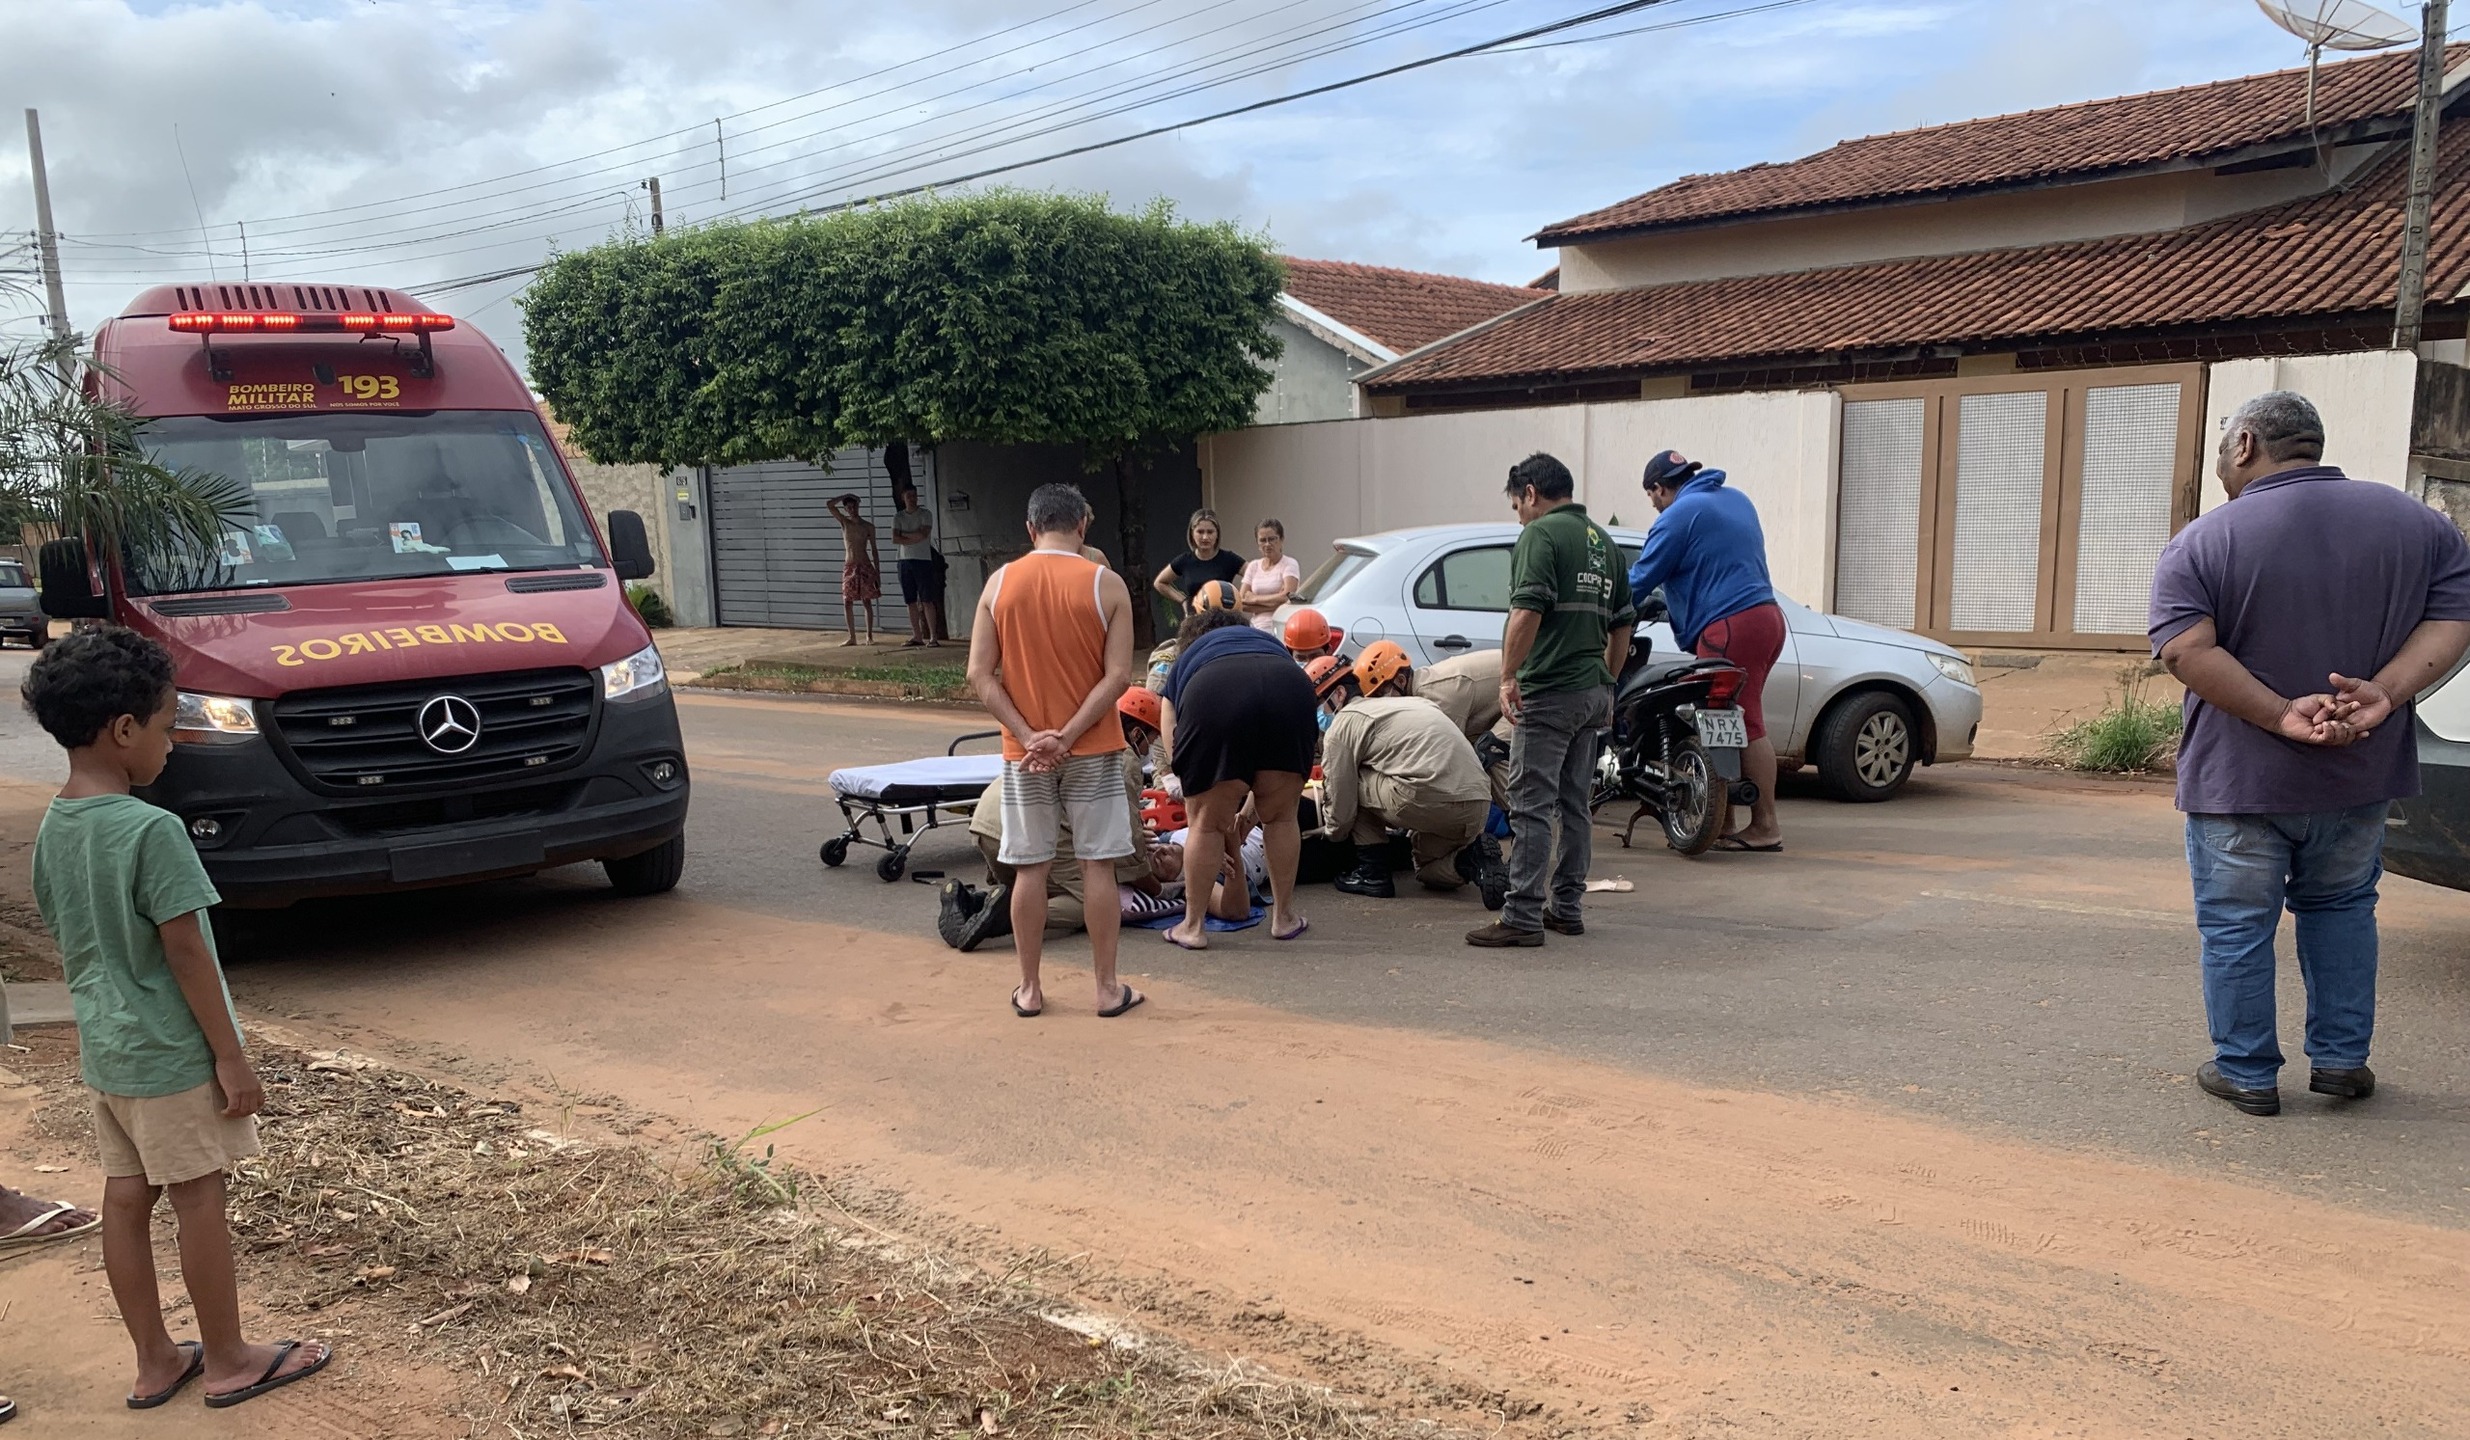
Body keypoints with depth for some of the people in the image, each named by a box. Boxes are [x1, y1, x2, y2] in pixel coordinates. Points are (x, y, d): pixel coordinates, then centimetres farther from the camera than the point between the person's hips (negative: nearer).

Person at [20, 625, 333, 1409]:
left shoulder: (52, 829, 2)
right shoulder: (151, 829, -23)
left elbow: (70, 941, 12)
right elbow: (186, 951, -21)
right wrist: (231, 1056, -14)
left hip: (104, 1049, 8)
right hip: (170, 1053, -8)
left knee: (126, 1201, 13)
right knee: (200, 1200, 5)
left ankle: (155, 1361, 26)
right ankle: (228, 1361, 18)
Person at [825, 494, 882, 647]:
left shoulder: (868, 526, 2)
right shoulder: (844, 522, 5)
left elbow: (874, 549, 4)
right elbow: (829, 504, -5)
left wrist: (877, 571, 1)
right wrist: (845, 496, -1)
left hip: (865, 566, -2)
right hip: (849, 567, 2)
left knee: (866, 602, 0)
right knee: (847, 603, 0)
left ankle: (869, 636, 6)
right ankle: (852, 637, 6)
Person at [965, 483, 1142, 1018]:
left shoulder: (1000, 583, 1)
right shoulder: (1106, 584, -6)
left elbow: (980, 676, -4)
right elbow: (1118, 676, -13)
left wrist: (1028, 736, -9)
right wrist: (1066, 736, -12)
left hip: (1023, 753, 2)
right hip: (1093, 751, -2)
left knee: (1030, 869, 9)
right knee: (1098, 865, 5)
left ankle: (1030, 989, 17)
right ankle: (1108, 989, 12)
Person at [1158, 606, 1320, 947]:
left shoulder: (1184, 663, 37)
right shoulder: (1269, 642, 43)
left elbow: (1174, 753, 23)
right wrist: (1250, 808, 44)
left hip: (1213, 700, -2)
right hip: (1291, 691, 2)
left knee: (1207, 822, 15)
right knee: (1280, 816, 21)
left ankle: (1192, 926, 24)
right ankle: (1284, 918, 32)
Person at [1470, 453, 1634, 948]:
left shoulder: (1541, 534, -9)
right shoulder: (1604, 542, 18)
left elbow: (1528, 611, -21)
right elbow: (1622, 624, 21)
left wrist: (1508, 675, -17)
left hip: (1548, 690, -9)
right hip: (1593, 691, 9)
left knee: (1531, 806, -7)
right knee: (1574, 805, 14)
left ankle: (1522, 917, -8)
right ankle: (1566, 908, 20)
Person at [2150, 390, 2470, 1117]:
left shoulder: (2202, 541, -11)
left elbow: (2186, 650, -22)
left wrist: (2279, 715, -21)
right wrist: (2384, 693, -16)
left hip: (2238, 778, -4)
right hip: (2359, 778, 4)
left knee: (2236, 927, 8)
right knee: (2341, 909, 22)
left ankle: (2246, 1072, 14)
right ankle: (2341, 1058, 24)